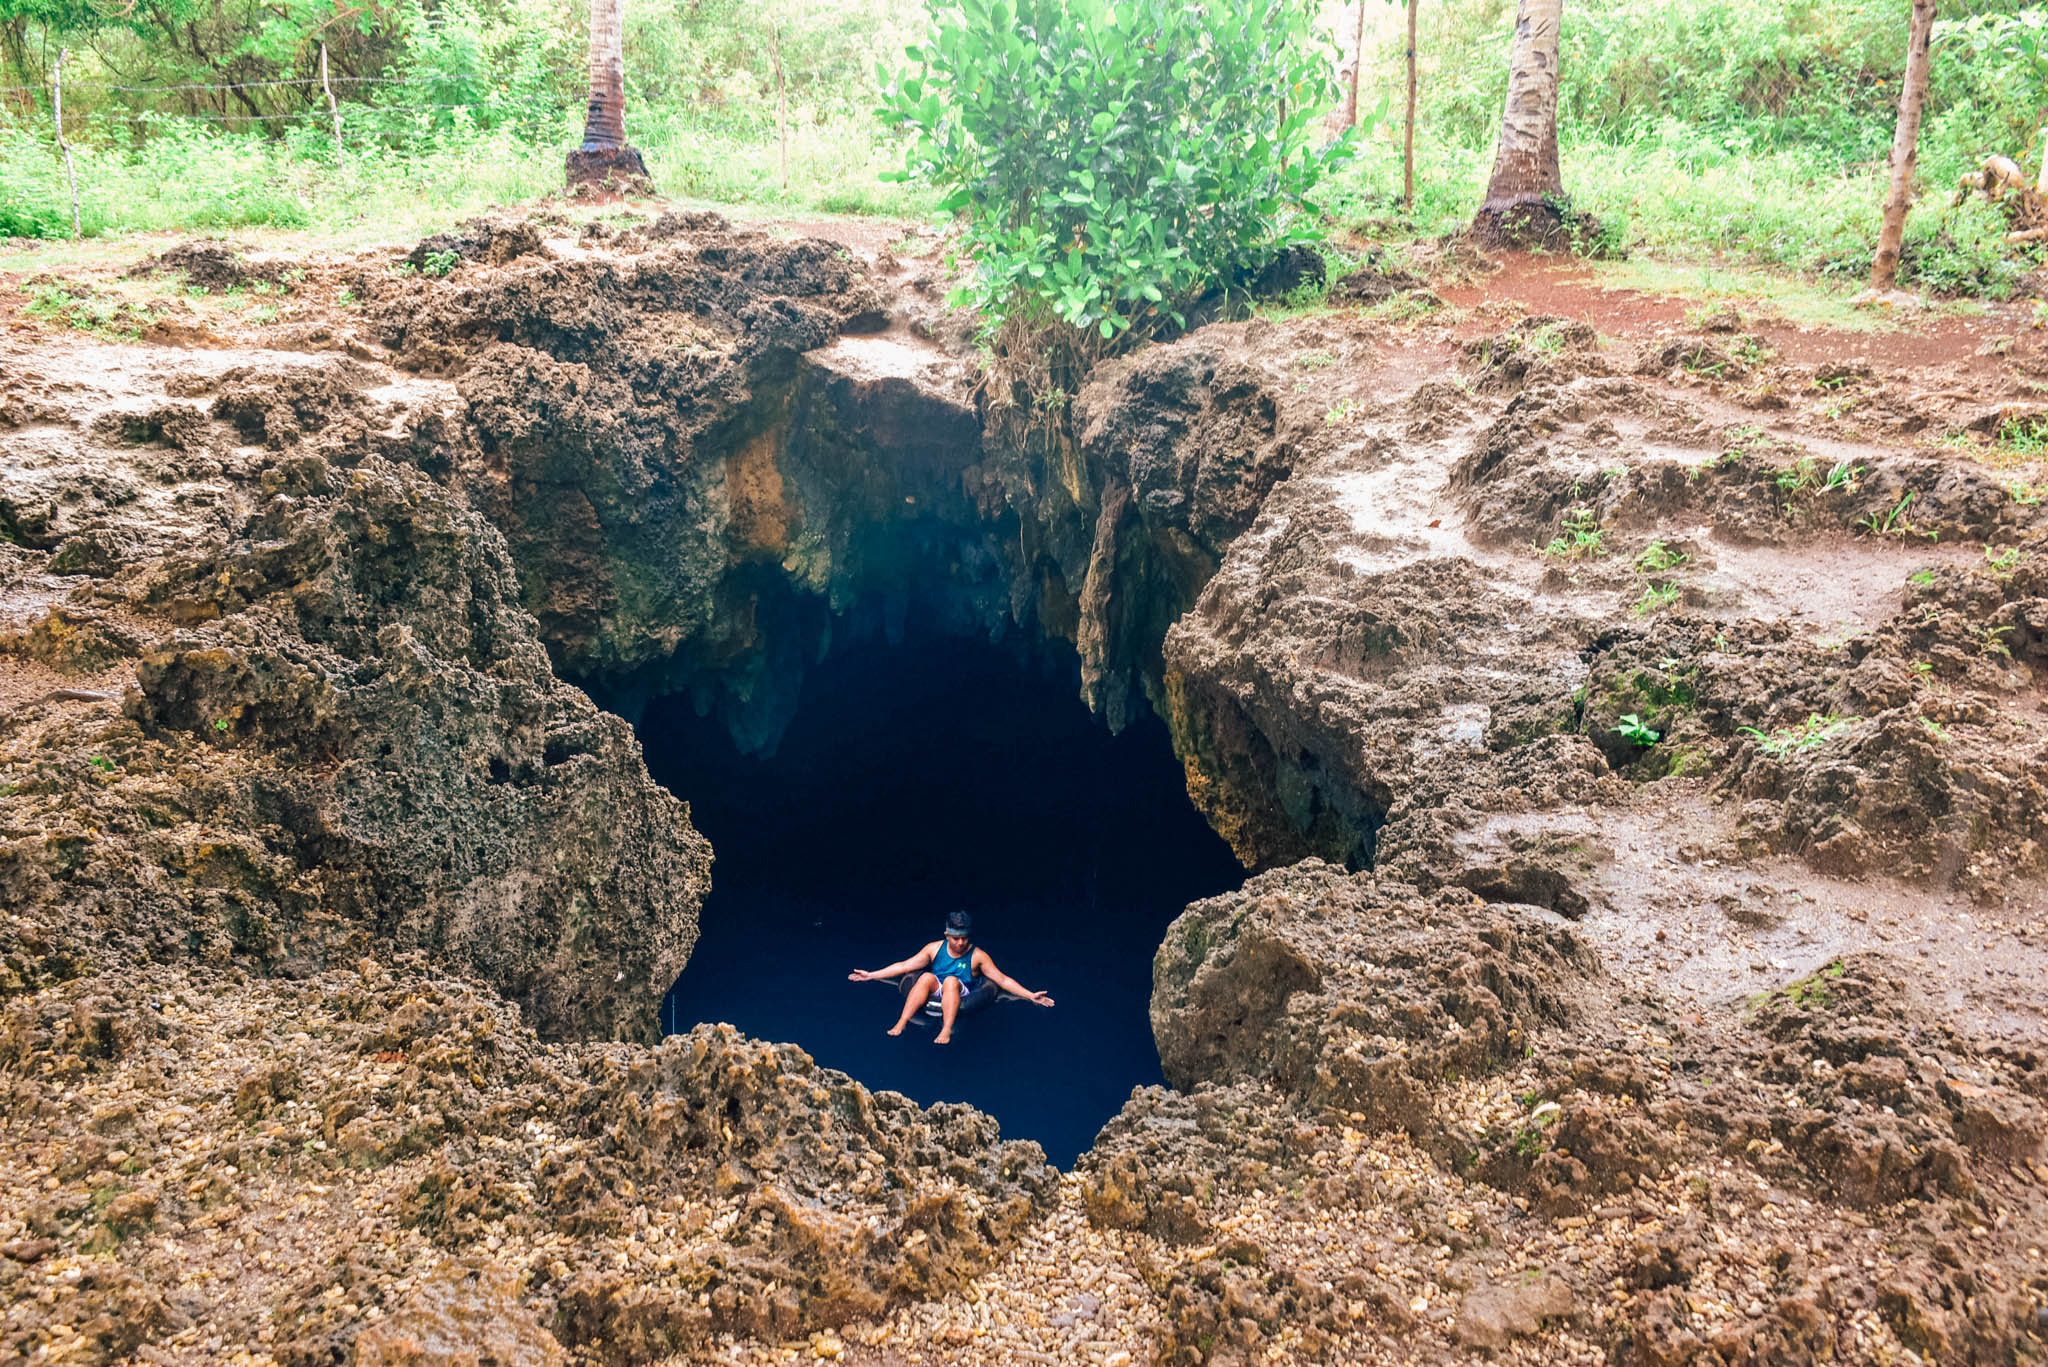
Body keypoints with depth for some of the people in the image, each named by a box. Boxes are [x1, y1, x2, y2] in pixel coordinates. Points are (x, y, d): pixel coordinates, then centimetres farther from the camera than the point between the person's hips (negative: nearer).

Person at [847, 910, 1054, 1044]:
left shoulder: (978, 956, 0)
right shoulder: (935, 949, 7)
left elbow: (1003, 980, -2)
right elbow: (904, 966, 7)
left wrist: (1031, 996, -12)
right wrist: (871, 975, 2)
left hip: (961, 1001, -2)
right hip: (933, 996, 2)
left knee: (951, 980, -31)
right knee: (927, 977, -27)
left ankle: (946, 1031, -45)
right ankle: (900, 1024, -37)